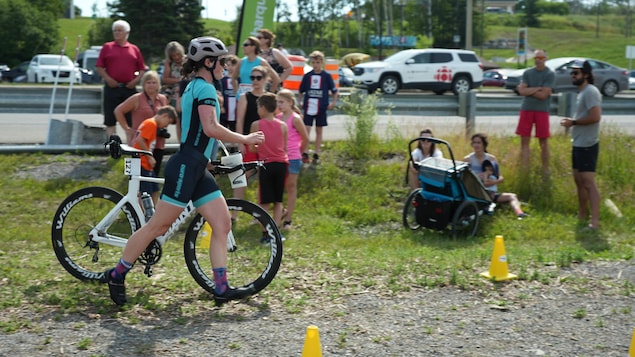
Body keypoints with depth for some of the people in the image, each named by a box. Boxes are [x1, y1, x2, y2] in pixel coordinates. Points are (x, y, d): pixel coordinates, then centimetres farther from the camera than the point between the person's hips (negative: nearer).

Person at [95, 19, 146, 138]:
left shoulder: (134, 49, 11)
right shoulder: (107, 47, 8)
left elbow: (142, 69, 12)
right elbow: (99, 67, 4)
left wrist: (136, 80, -4)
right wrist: (107, 79, -9)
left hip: (129, 88, 1)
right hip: (112, 87, -1)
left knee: (131, 121, 3)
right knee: (110, 120, 1)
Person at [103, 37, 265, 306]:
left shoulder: (194, 87, 20)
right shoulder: (205, 88, -11)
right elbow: (211, 128, -23)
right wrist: (245, 139, -14)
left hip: (196, 169, 10)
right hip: (185, 167, -10)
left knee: (223, 223, 2)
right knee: (158, 226, -4)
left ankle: (221, 288, 0)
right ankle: (116, 275, 7)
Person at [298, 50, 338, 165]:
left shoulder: (326, 76, 0)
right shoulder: (307, 76, 3)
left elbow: (334, 91, 6)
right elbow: (301, 91, 15)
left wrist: (333, 103, -3)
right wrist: (300, 102, 7)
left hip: (321, 107, 0)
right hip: (308, 106, 0)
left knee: (319, 131, 8)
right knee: (306, 130, -6)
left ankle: (316, 154, 14)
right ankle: (305, 153, -5)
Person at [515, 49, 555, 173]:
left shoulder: (550, 74, -3)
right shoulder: (527, 73, 8)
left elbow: (543, 95, -13)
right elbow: (522, 91, -5)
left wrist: (528, 90, -5)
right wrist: (537, 89, -9)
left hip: (542, 110, -3)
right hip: (526, 109, 3)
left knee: (544, 142, 3)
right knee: (524, 141, 2)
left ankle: (545, 170, 11)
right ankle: (524, 170, 7)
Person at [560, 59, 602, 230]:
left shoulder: (590, 91, -16)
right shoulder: (581, 92, 16)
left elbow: (595, 117, -25)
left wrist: (573, 122, -16)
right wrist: (572, 122, 8)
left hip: (587, 145, -11)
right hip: (579, 144, 11)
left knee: (588, 182, -13)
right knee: (579, 180, 18)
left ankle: (595, 221, -16)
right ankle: (582, 214, 30)